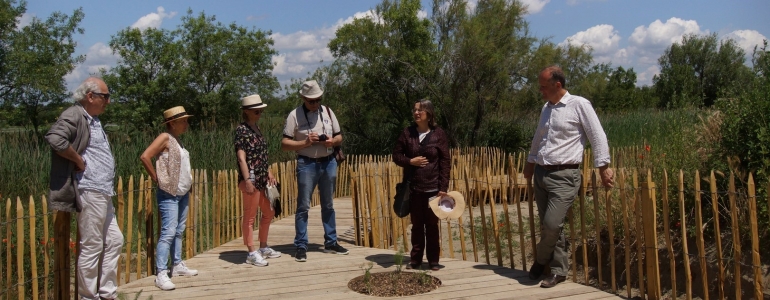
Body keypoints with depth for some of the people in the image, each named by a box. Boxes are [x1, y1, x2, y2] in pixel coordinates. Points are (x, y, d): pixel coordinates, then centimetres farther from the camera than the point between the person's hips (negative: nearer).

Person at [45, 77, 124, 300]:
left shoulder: (94, 119, 18)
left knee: (114, 241, 14)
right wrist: (79, 160, -18)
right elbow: (55, 138, -29)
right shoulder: (74, 116, -11)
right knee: (91, 247, -2)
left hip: (103, 193, 10)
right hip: (90, 192, -10)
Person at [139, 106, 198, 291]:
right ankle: (161, 274, -10)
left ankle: (178, 266, 23)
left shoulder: (177, 140, 14)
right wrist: (157, 179, -15)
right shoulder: (165, 137, -11)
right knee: (168, 232, -12)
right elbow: (145, 157, -21)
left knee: (179, 231, 14)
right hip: (169, 194, -9)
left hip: (183, 193, 9)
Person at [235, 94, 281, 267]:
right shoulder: (242, 130, -11)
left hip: (262, 178, 10)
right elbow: (241, 157, -17)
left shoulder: (256, 129, 15)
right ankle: (252, 253, 6)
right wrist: (247, 180, -24)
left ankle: (263, 247, 30)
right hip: (251, 178, -10)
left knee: (269, 213, 18)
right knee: (250, 217, -1)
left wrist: (269, 173, 18)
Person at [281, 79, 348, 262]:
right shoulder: (295, 115, -5)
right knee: (303, 206, -2)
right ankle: (301, 246, 6)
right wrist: (305, 142, -20)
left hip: (328, 163, 4)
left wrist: (332, 141, -9)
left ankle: (331, 243, 24)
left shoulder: (328, 112, 8)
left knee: (328, 205, 13)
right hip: (307, 164, -4)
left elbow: (339, 137, 14)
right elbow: (284, 144, -7)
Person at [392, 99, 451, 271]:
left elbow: (446, 162, -4)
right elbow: (396, 155, 7)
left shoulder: (439, 134, -4)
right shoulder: (407, 133, 2)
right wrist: (410, 161, -13)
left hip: (433, 188, -2)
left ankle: (433, 260, 17)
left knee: (432, 225, 6)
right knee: (416, 225, 10)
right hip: (413, 187, 2)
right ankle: (415, 259, 20)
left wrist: (443, 187, -9)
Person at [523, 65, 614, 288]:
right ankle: (559, 270, 21)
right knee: (548, 226, 7)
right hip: (541, 173, 7)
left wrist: (604, 167, -10)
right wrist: (530, 163, 28)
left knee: (551, 224, -12)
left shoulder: (579, 105, -5)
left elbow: (598, 137, -6)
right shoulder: (546, 108, 15)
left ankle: (541, 261, 13)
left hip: (564, 176, -6)